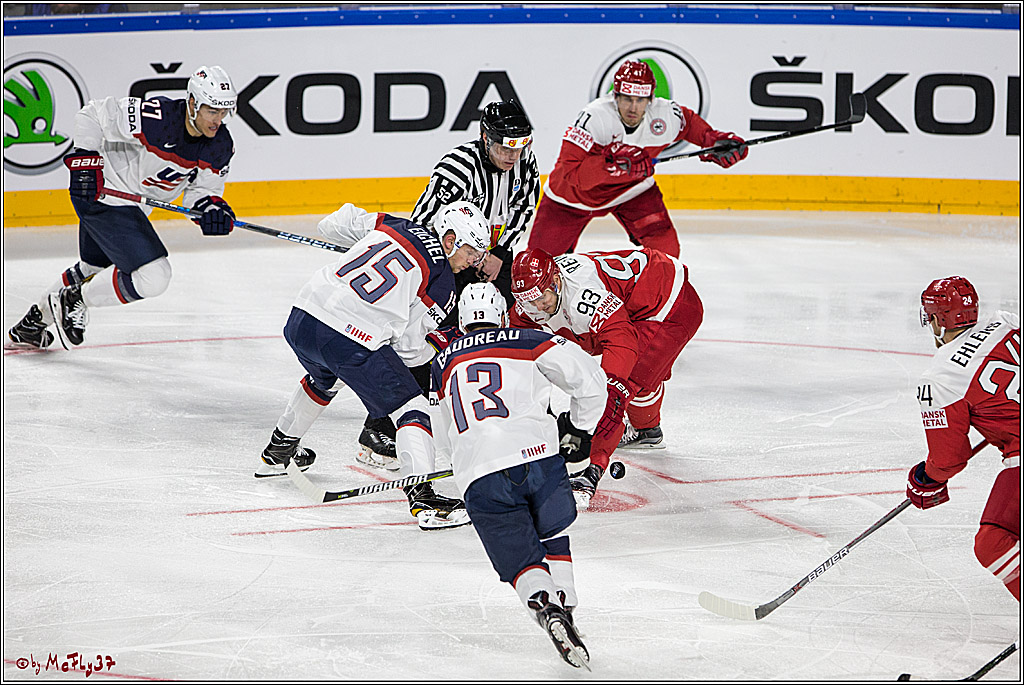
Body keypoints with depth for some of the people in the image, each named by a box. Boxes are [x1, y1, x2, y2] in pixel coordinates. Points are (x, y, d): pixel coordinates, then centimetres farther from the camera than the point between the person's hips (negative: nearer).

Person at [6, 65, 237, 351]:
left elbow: (201, 189, -2)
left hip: (134, 206, 9)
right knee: (153, 276, -17)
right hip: (101, 192, -9)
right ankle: (73, 301, 3)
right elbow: (91, 114, -18)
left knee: (94, 269, 28)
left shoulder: (220, 146, -11)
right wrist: (85, 160, -21)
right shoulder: (155, 118, -30)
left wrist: (212, 209, -23)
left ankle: (35, 320, 50)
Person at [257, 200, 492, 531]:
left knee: (322, 379, 39)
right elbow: (407, 346, 0)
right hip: (353, 341, -7)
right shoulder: (441, 283, 0)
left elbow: (333, 225, 23)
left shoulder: (394, 226, 14)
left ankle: (278, 452, 57)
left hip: (302, 318, 7)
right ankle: (422, 498, -14)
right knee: (412, 408, 1)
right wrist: (436, 351, 22)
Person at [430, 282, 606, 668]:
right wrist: (578, 427, 24)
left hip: (479, 479, 1)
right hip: (537, 456, -1)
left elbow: (444, 440, 33)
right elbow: (589, 376, 9)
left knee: (520, 559, 5)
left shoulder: (442, 365, 25)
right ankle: (563, 603, 9)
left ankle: (546, 608, -21)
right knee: (553, 536, 23)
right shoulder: (527, 343, 16)